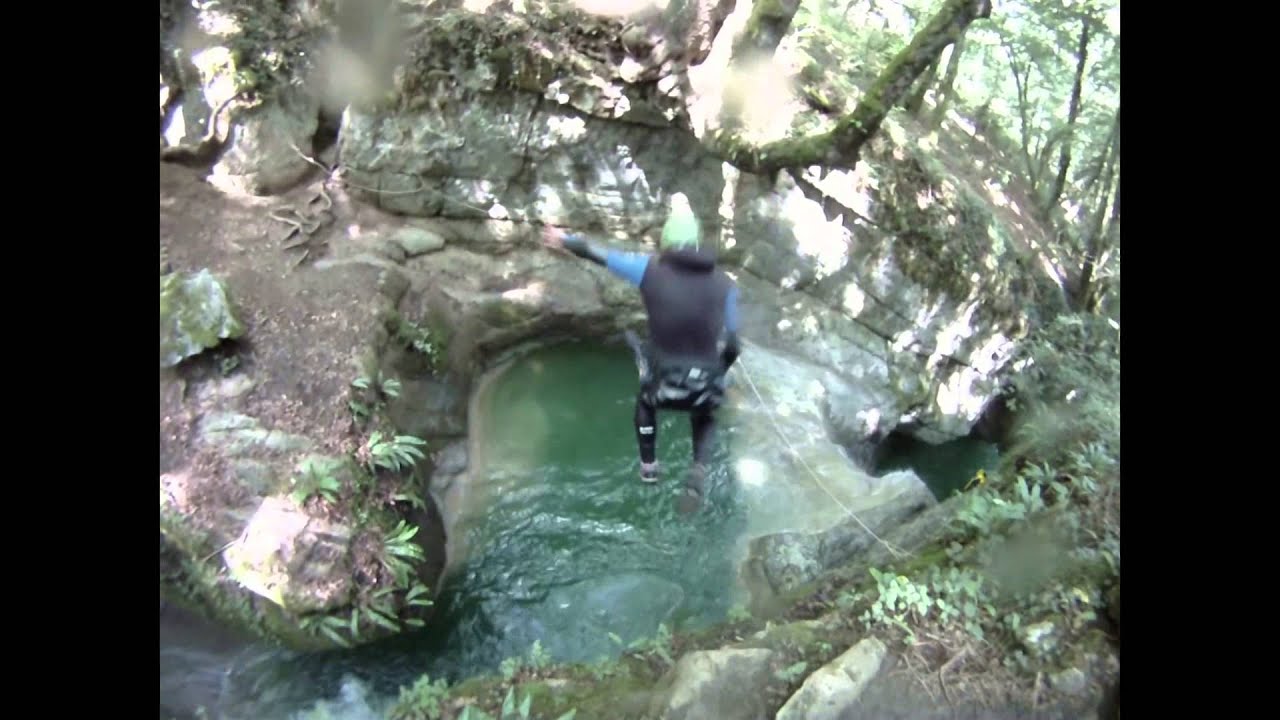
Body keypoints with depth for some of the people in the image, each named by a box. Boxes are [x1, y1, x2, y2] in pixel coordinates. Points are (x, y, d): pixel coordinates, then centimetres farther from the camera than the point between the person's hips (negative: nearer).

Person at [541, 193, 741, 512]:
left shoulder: (651, 268, -2)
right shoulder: (724, 283, 4)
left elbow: (598, 254, 9)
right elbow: (731, 344, 8)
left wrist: (565, 240, 27)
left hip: (665, 383, -1)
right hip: (706, 387, 1)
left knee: (645, 401, 36)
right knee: (704, 420, 35)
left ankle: (648, 465, 43)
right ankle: (698, 468, 10)